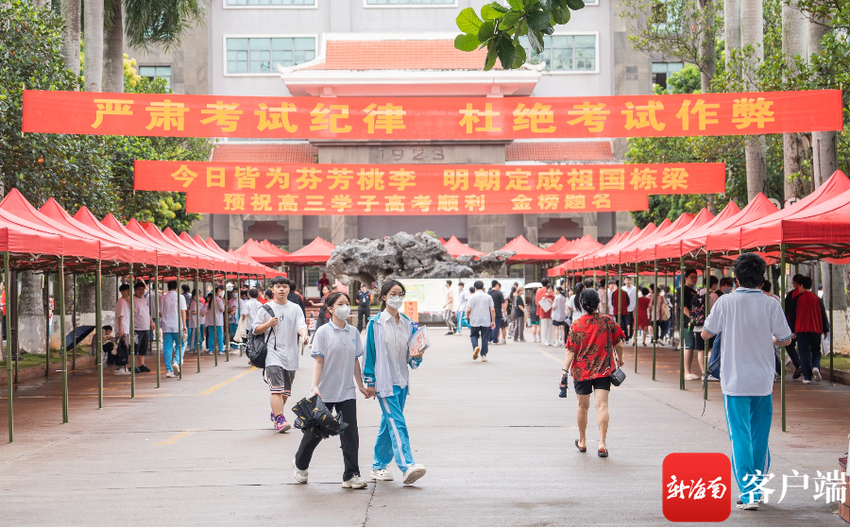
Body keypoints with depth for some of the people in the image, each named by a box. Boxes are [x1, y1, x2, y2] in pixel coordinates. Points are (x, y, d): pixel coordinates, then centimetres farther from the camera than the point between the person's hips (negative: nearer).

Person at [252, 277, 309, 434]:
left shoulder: (295, 309, 8)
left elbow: (301, 325, -7)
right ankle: (279, 420, -20)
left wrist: (304, 335, -29)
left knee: (286, 390, 13)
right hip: (273, 353, -3)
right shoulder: (266, 309, 5)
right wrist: (269, 324, -10)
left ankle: (275, 413, 35)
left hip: (291, 354, 3)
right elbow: (255, 329, 9)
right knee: (276, 388, -16)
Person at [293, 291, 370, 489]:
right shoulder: (323, 332, -7)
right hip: (326, 391, -3)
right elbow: (319, 362, -9)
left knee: (350, 433, -3)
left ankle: (351, 476, 1)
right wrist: (315, 386, -18)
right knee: (316, 430, 10)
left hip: (347, 392, 3)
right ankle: (300, 464, 34)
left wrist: (361, 385, 15)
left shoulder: (353, 333, 6)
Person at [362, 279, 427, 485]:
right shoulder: (376, 323, -6)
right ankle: (407, 466, -24)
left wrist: (416, 357, -9)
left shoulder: (408, 323, 9)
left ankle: (379, 466, 21)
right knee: (397, 423, -15)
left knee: (388, 423, 12)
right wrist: (370, 382, -6)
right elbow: (370, 353, -4)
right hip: (384, 381, -6)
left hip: (401, 381, 6)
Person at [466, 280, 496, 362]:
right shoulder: (488, 297, 3)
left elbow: (468, 310, -9)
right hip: (486, 321, 1)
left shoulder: (472, 297, -4)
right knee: (485, 338, 8)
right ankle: (483, 355, 9)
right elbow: (492, 310, 0)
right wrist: (493, 321, 5)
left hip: (474, 321, -1)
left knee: (474, 335, 13)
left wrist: (467, 317, 11)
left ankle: (475, 347, -16)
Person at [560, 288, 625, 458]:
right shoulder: (608, 321, -5)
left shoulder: (577, 325, -8)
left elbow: (570, 351, -11)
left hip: (581, 371, 0)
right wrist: (619, 359, 20)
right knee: (602, 406, -4)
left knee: (583, 406, 15)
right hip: (603, 370, 0)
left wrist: (565, 370, -7)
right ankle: (602, 443, -15)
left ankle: (582, 442, 28)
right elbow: (619, 344, 2)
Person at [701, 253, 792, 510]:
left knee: (740, 437, 1)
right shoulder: (771, 304, -5)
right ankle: (757, 489, 23)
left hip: (735, 382, -2)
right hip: (763, 382, 2)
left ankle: (747, 491, -8)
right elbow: (785, 339, 2)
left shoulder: (726, 302, -9)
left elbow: (706, 334, 0)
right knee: (760, 438, 14)